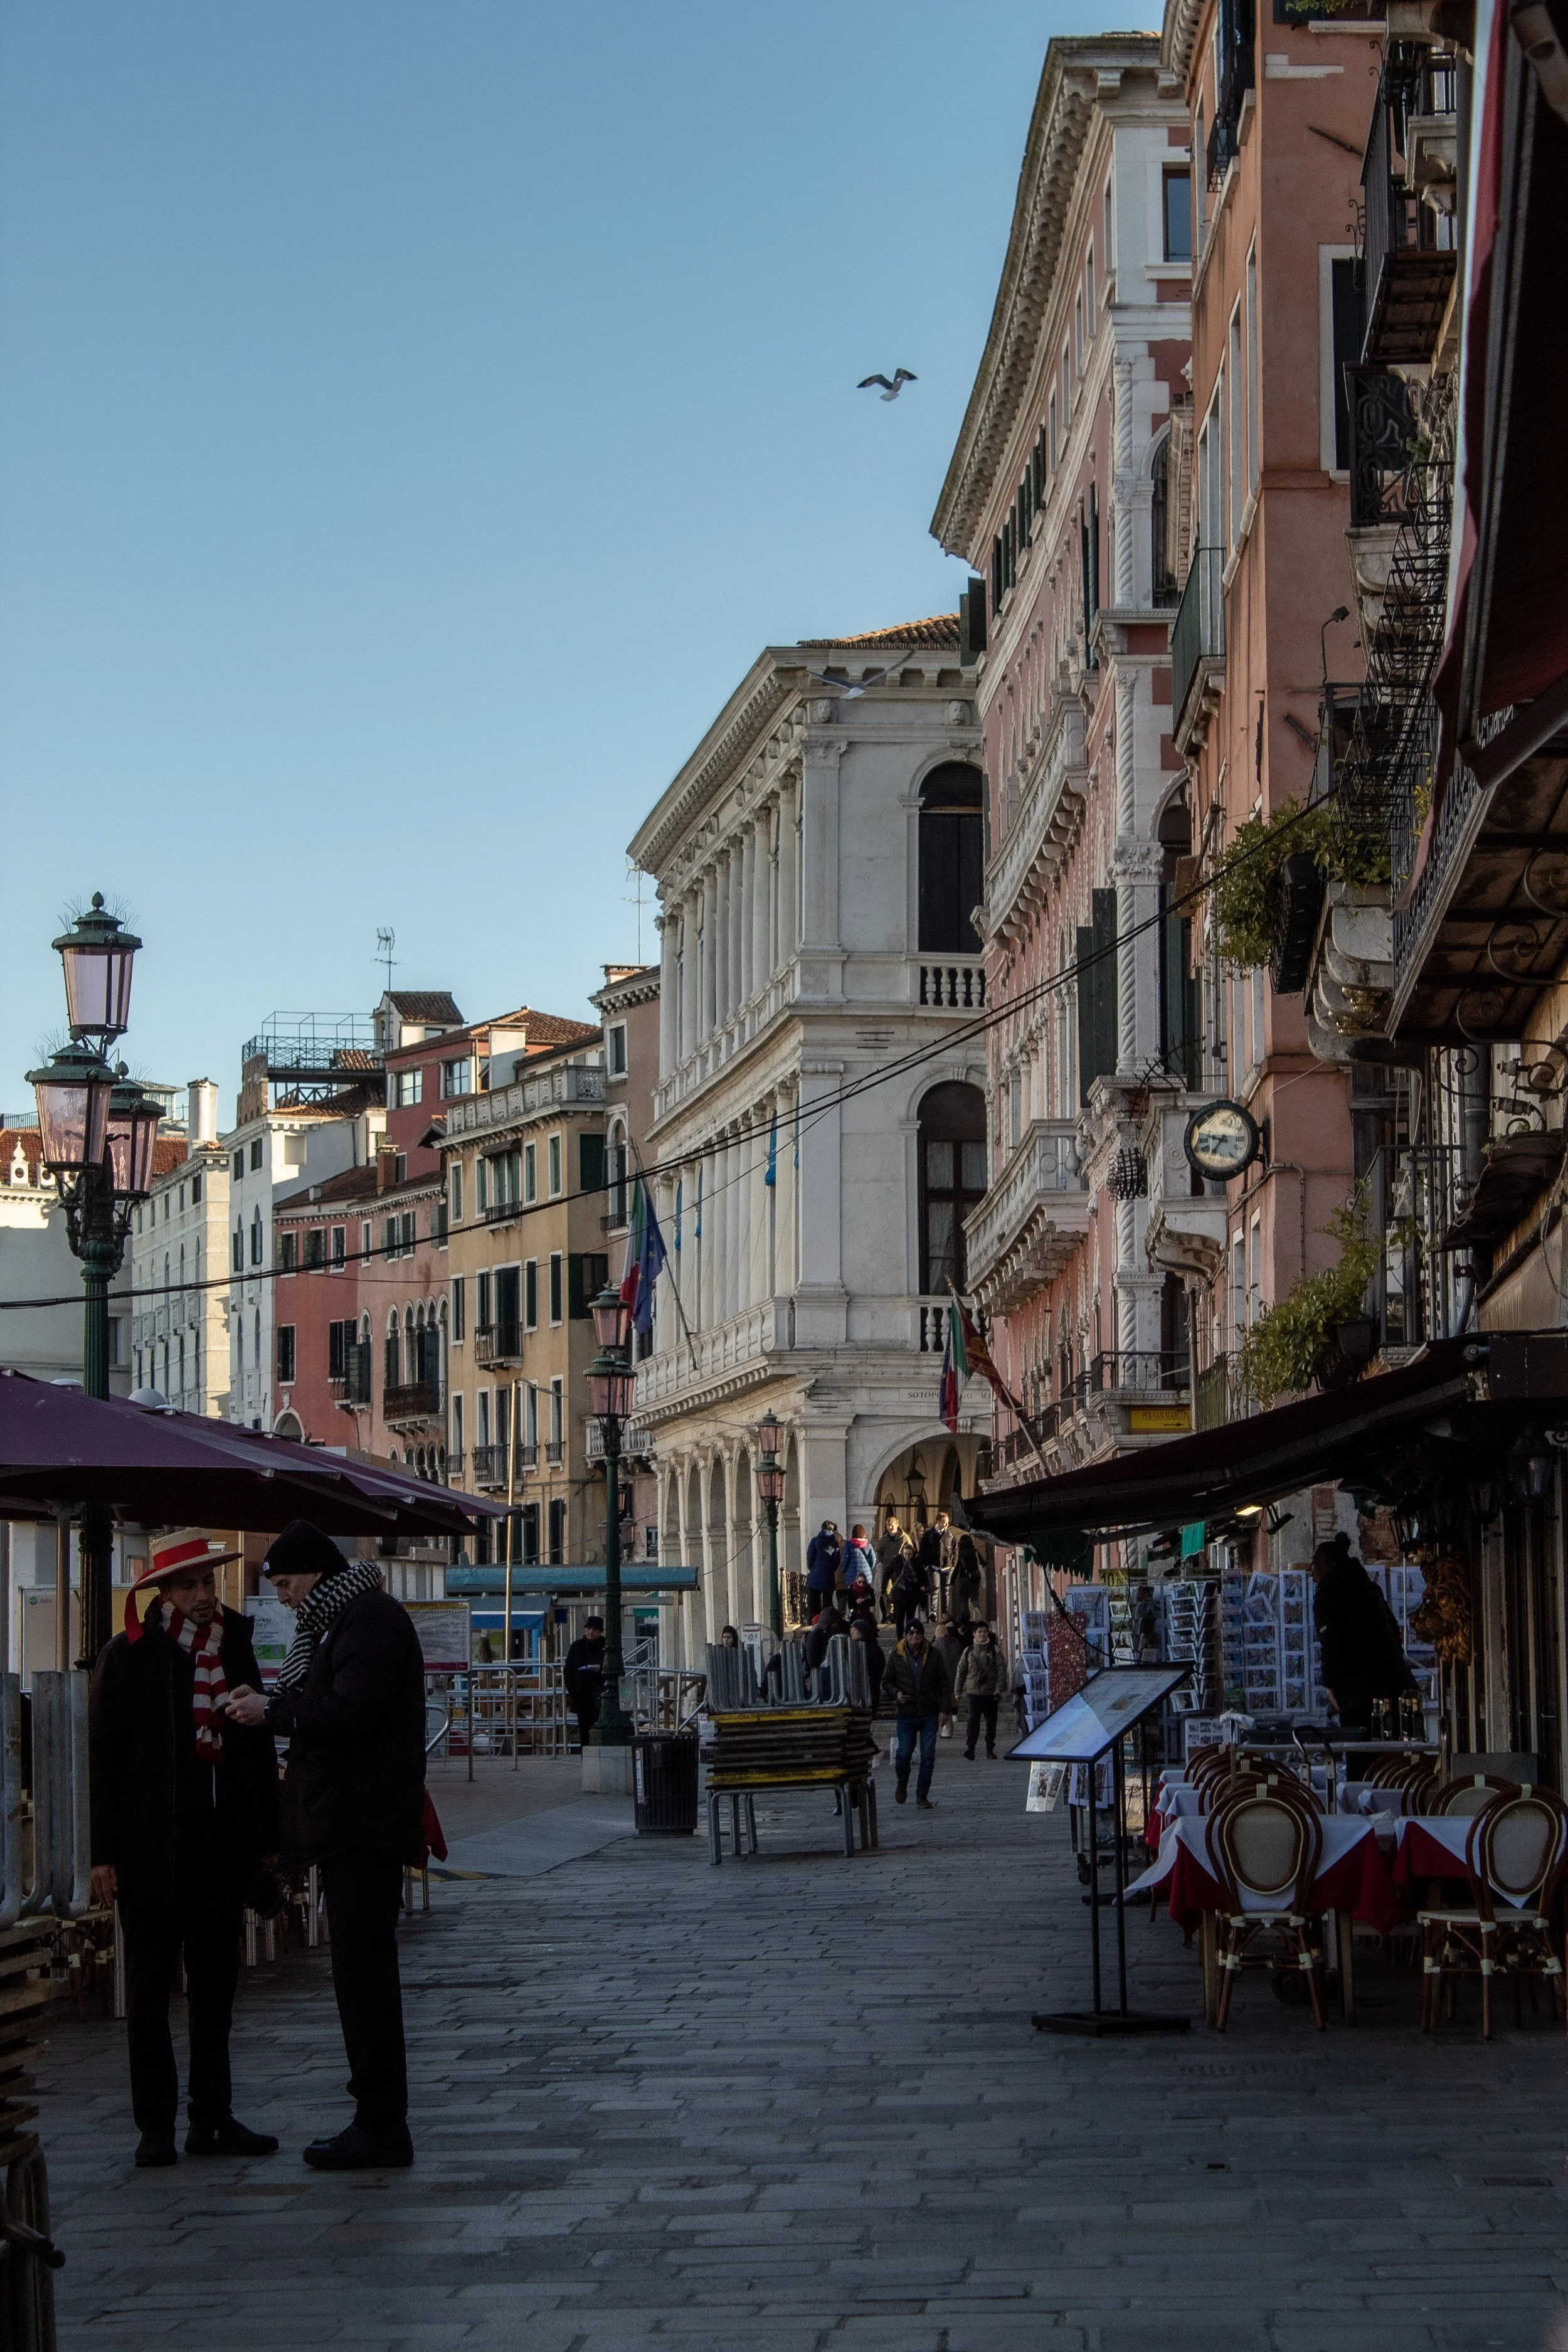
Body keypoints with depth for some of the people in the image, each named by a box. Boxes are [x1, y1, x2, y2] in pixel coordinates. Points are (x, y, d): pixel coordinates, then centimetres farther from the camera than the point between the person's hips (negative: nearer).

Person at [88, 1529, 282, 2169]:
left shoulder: (236, 1647, 9)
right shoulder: (130, 1656, -4)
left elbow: (259, 1749, 13)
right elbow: (104, 1758, -5)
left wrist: (266, 1838, 10)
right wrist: (104, 1853, -10)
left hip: (223, 1843, 4)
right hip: (154, 1846, -4)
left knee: (216, 1983, 9)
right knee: (151, 1985, 1)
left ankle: (212, 2117, 16)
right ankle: (156, 2124, 5)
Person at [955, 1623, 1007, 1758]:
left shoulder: (995, 1650, 3)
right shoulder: (969, 1651, 9)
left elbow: (1002, 1670, -2)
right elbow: (961, 1671, 13)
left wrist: (999, 1689, -12)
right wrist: (958, 1691, 10)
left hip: (991, 1693, 0)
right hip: (974, 1691, 0)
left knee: (991, 1722, 8)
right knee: (973, 1720, -15)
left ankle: (990, 1749, 19)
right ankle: (969, 1748, -19)